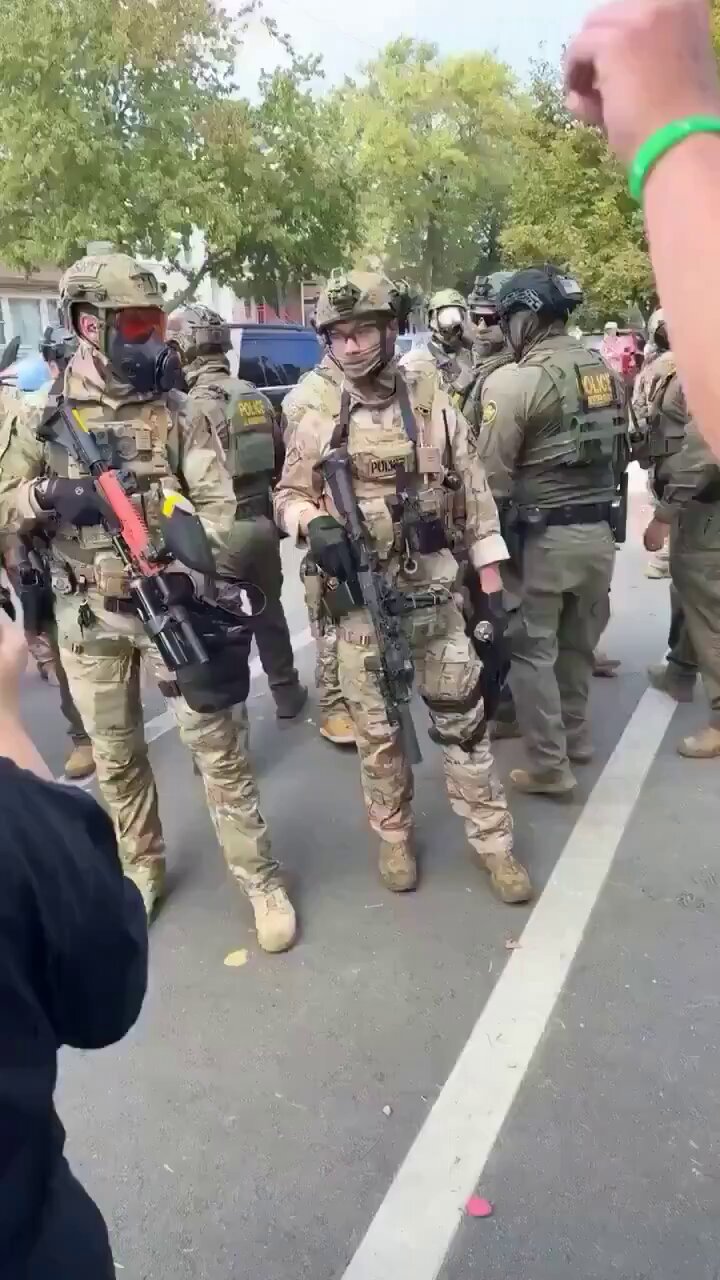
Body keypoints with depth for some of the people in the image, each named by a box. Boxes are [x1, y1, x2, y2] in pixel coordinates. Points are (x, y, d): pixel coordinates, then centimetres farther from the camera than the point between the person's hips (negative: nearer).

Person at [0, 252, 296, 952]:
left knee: (218, 745, 2)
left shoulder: (178, 410, -1)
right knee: (115, 754, 14)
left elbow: (217, 502, -6)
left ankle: (260, 880, 16)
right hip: (89, 615, 2)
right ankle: (140, 868, 36)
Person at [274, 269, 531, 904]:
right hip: (358, 601, 1)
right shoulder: (316, 420, 0)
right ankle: (394, 838, 32)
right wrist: (314, 524, -14)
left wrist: (493, 595, -1)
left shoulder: (436, 406, -1)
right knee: (376, 730, 12)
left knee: (463, 720, 8)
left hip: (436, 595, 0)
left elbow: (476, 502, 2)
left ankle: (494, 842, 23)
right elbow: (288, 496, 10)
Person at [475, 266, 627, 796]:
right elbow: (619, 450, 8)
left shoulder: (515, 381, -14)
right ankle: (575, 735, 37)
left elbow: (492, 474, -16)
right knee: (579, 643, 21)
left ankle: (550, 767, 11)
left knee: (532, 650, 5)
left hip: (543, 536, -7)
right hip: (599, 531, 7)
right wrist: (592, 504, 15)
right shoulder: (606, 373, 8)